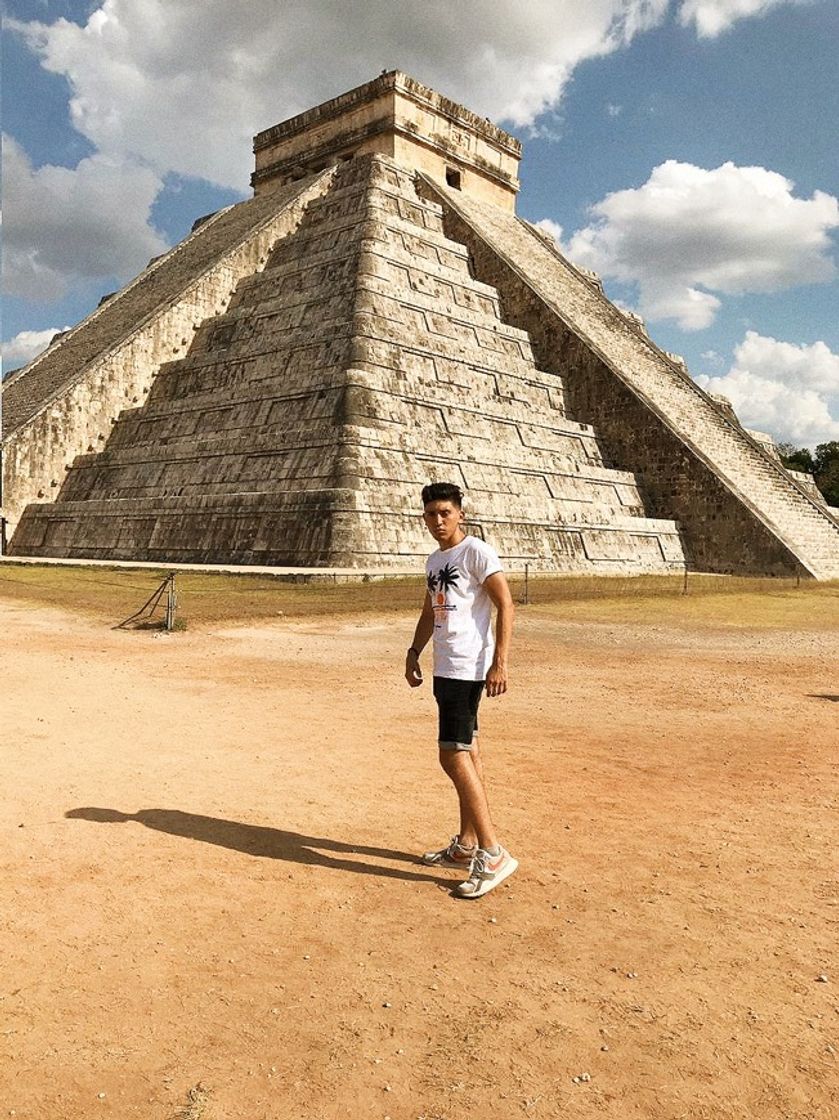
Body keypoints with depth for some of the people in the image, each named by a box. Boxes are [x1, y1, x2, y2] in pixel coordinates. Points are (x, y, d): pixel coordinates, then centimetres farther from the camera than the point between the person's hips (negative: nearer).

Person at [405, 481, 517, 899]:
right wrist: (414, 652, 17)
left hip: (469, 668, -9)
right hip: (445, 668, 9)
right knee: (466, 751, 13)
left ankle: (492, 854, -6)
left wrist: (499, 663, -21)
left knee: (453, 754, -13)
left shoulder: (477, 553, -10)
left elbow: (506, 606, -15)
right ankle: (467, 845, 22)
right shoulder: (434, 560, 16)